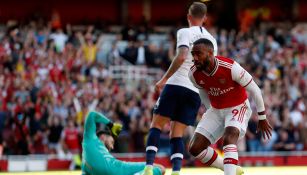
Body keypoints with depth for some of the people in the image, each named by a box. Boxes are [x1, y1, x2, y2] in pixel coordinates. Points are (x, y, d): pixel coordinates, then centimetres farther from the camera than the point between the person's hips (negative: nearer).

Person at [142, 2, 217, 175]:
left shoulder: (185, 32, -1)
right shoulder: (212, 40, 17)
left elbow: (181, 57, -17)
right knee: (177, 134, 6)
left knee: (156, 125, 4)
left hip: (177, 84, -4)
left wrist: (163, 80, -16)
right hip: (196, 92, 5)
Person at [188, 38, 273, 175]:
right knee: (195, 148, -5)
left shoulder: (231, 67, -29)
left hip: (238, 108, -5)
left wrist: (262, 118, -6)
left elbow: (254, 90, -15)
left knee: (228, 139, -34)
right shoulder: (194, 74, -15)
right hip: (216, 110, 6)